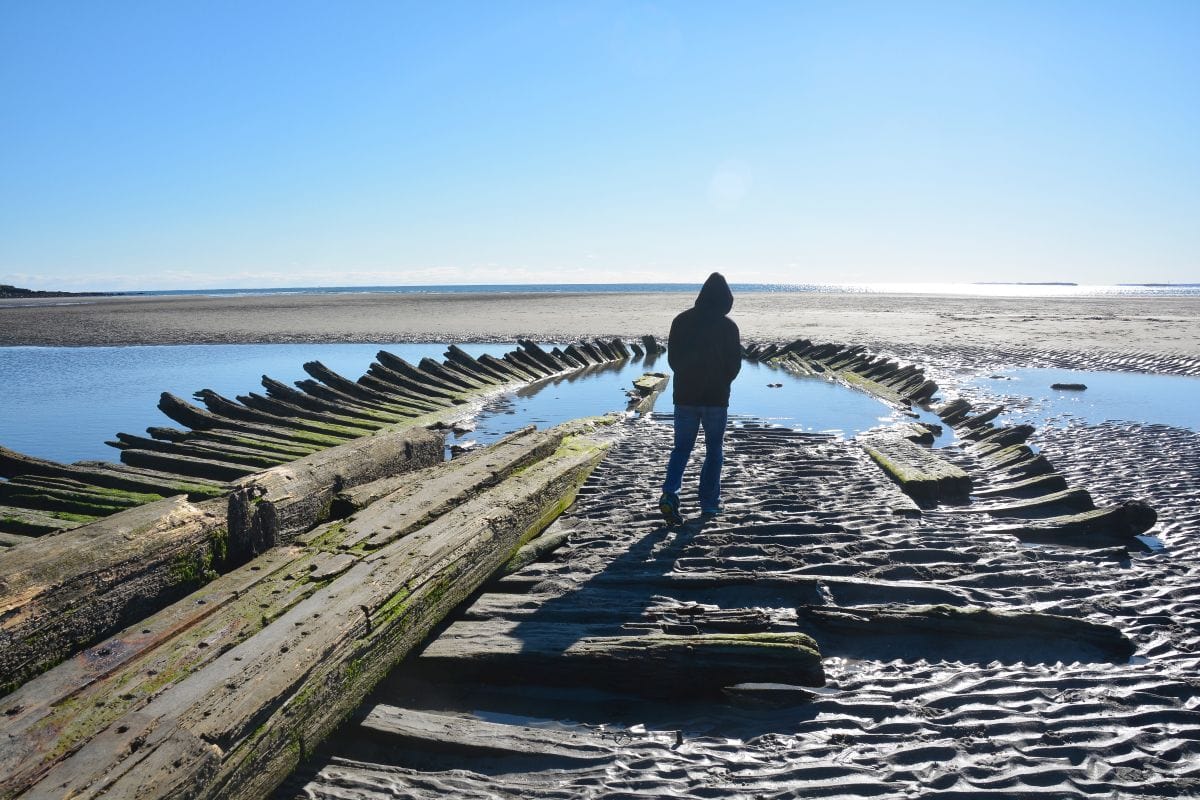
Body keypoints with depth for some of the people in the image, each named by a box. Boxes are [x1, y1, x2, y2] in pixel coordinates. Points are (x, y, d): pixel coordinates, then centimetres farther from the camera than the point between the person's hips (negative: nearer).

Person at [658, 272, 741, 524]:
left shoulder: (681, 321, -1)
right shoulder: (728, 326, -8)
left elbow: (672, 358, 5)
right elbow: (734, 364, -3)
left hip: (685, 396, 2)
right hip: (716, 398, -2)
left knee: (681, 447, 11)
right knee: (714, 450, 12)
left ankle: (670, 494, -8)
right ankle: (709, 503, 13)